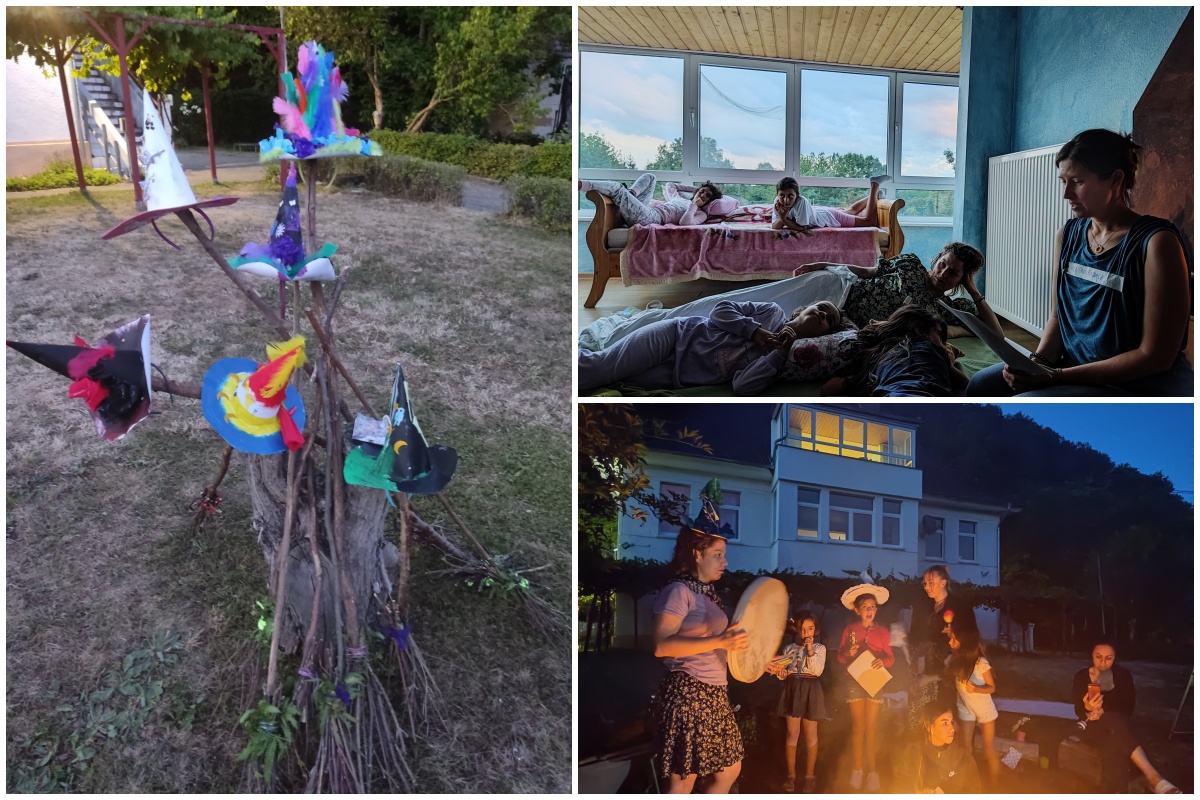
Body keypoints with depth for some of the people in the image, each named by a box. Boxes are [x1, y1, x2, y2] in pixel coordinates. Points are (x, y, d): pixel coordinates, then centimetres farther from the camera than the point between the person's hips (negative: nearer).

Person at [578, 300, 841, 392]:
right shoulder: (773, 312, 6)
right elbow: (721, 310, 2)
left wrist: (782, 350, -18)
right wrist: (754, 330, -10)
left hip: (676, 378, 0)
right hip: (677, 334, 0)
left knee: (599, 378, -14)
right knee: (597, 367, -13)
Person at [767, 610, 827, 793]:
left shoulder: (819, 648, 3)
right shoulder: (789, 648, 7)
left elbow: (818, 670, -11)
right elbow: (784, 675, 9)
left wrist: (810, 650, -14)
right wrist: (779, 671, -13)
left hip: (810, 691, -1)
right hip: (792, 690, 1)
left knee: (810, 735, 5)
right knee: (792, 733, 4)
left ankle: (810, 775, 16)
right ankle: (791, 774, 13)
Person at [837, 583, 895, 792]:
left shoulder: (883, 632, 5)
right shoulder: (850, 629, 1)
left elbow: (890, 658, 3)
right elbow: (840, 657, 0)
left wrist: (883, 661, -19)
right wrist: (848, 653, -21)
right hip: (854, 680, -1)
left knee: (870, 728, 2)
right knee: (857, 726, 1)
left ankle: (871, 771, 8)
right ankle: (857, 770, 7)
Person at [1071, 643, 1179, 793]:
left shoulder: (1123, 675, 1)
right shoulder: (1081, 677, -1)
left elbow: (1128, 709, -4)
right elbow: (1078, 710, -3)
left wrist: (1103, 711, -23)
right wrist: (1087, 708, -30)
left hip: (1114, 727, 2)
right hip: (1092, 727, -2)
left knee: (1115, 745, -42)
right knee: (1114, 719, -42)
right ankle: (1152, 776, -56)